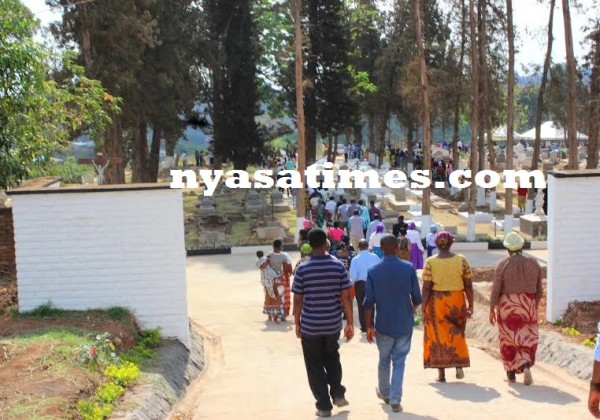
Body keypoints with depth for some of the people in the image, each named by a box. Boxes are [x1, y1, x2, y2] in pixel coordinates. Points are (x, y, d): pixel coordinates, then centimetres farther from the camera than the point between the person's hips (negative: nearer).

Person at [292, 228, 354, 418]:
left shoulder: (303, 269, -10)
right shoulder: (338, 266, -6)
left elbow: (298, 300, -7)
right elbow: (346, 297, -5)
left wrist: (297, 324, 5)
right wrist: (350, 323, 2)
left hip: (310, 326, -2)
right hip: (333, 324, 2)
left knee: (315, 365, 11)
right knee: (332, 358, 27)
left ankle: (324, 406, 14)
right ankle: (338, 394, 18)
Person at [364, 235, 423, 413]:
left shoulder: (373, 272, -9)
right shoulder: (409, 268, -9)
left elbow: (369, 303, -9)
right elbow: (417, 298, -5)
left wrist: (369, 327, 0)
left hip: (384, 325, 0)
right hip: (405, 324, 0)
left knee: (384, 360, 18)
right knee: (399, 362, 8)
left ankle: (385, 393, 35)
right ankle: (395, 399, 3)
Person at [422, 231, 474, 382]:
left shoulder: (430, 262, -8)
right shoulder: (461, 260, -3)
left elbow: (426, 288, -10)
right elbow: (468, 285, -2)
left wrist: (424, 309, -4)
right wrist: (470, 305, 7)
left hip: (437, 302, -1)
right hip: (457, 301, 1)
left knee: (438, 336, 10)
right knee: (457, 333, 22)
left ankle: (441, 373, 12)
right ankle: (459, 365, 9)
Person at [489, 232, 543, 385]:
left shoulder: (503, 265, -11)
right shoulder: (534, 263, -2)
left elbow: (495, 289, -11)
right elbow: (539, 289, 5)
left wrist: (492, 310, -4)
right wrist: (535, 304, 20)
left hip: (507, 306, -1)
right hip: (527, 306, 1)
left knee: (508, 339, 12)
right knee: (527, 338, 11)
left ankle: (511, 373, 21)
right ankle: (526, 366, -12)